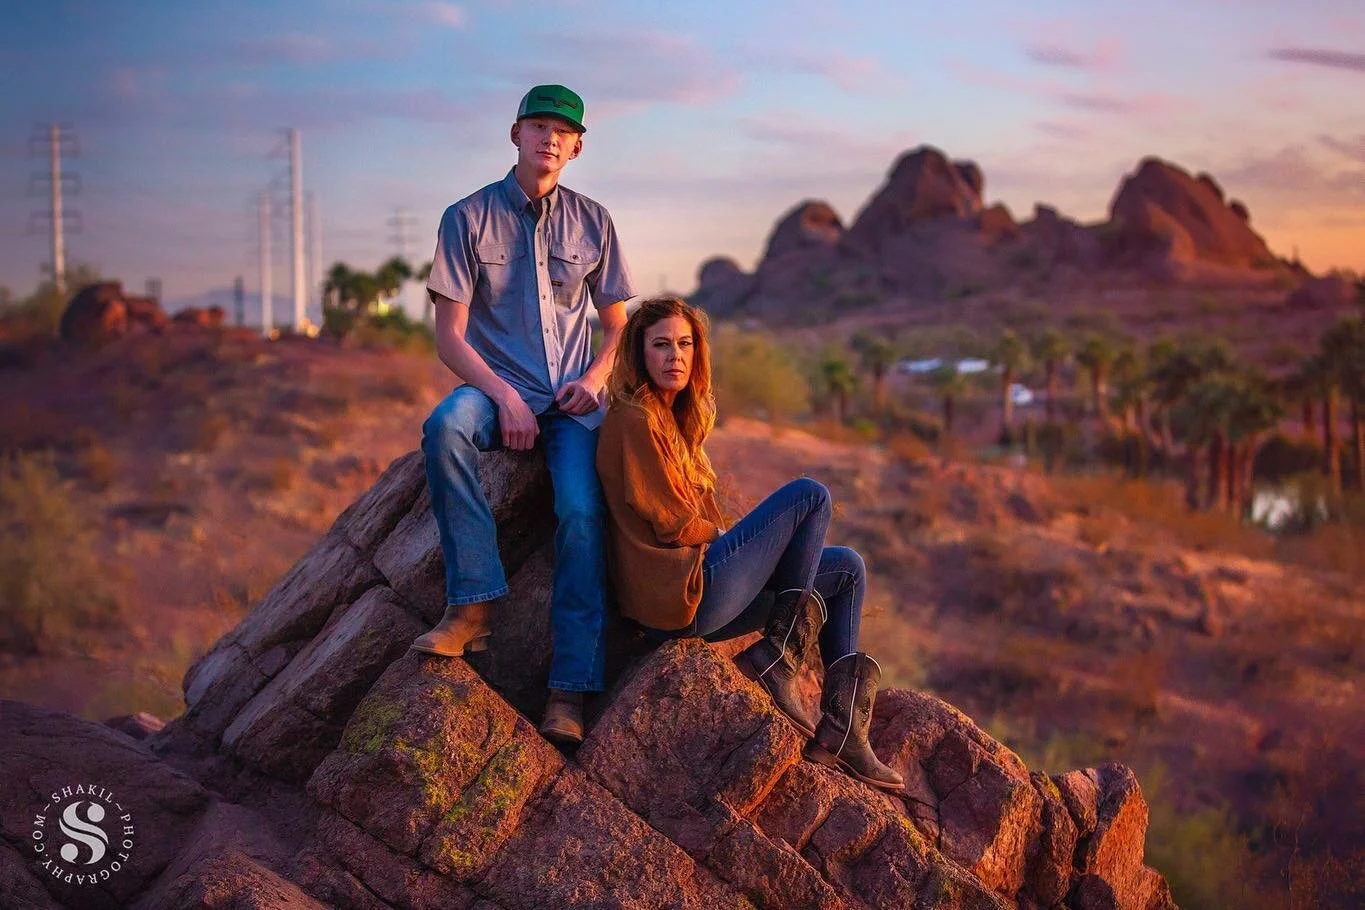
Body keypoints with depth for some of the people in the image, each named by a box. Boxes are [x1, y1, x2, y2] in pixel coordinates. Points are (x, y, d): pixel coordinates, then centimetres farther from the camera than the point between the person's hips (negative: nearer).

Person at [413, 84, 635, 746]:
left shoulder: (593, 223, 11)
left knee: (582, 512, -26)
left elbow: (615, 324, 18)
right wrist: (505, 396, -18)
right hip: (496, 387, -1)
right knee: (445, 426, -37)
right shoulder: (467, 218, 2)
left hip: (572, 400, 1)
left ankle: (570, 692, -24)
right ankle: (473, 604, -33)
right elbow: (450, 336, -3)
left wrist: (595, 378, -4)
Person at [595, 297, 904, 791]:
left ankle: (843, 731, 4)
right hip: (681, 597, -10)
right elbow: (671, 525, -13)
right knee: (810, 495, -10)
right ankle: (780, 654, -7)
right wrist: (737, 537, 2)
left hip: (704, 591, 10)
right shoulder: (635, 420, -10)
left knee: (847, 567, 13)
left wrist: (739, 541, 1)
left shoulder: (674, 418, 20)